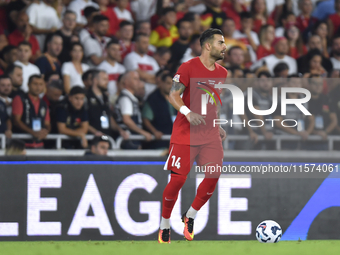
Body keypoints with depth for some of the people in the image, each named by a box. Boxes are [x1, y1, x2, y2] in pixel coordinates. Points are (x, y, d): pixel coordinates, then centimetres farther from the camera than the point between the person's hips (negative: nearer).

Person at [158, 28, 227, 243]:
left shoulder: (222, 73, 11)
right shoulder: (189, 67, -8)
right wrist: (187, 113, -28)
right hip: (185, 134, -5)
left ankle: (190, 217, 11)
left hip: (210, 134, 5)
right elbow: (174, 95, -12)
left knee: (213, 176, -9)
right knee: (178, 179, -6)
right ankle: (165, 225, 11)